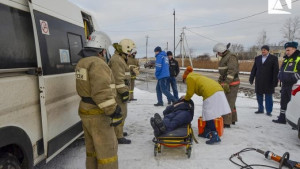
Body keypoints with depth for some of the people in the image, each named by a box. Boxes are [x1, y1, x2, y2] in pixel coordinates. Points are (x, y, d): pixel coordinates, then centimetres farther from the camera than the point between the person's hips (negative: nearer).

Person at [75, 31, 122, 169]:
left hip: (85, 111, 10)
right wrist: (113, 112, -23)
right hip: (98, 114, -10)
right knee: (107, 151, 1)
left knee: (92, 149, 22)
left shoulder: (82, 63, 11)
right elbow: (102, 92, -27)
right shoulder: (97, 63, -19)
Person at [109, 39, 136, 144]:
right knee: (121, 114, -6)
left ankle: (117, 132, 35)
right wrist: (124, 92, -22)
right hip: (119, 92, -11)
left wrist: (125, 91, 26)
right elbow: (119, 79, -23)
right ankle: (118, 137, 2)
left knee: (121, 113, 21)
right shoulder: (117, 60, -17)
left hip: (120, 92, 11)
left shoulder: (120, 58, 18)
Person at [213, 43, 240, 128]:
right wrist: (219, 81, 20)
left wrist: (226, 83, -28)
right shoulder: (224, 57, 16)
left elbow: (232, 71, -24)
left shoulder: (231, 57, -15)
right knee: (230, 102, 16)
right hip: (225, 83, 10)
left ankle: (227, 122, -5)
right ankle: (232, 119, 27)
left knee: (228, 103, -8)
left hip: (232, 84, -10)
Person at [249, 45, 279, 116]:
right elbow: (254, 69, 11)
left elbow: (276, 70, -3)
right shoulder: (257, 58, 10)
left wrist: (275, 81, -8)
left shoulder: (273, 58, 0)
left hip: (268, 81, -3)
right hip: (259, 81, 4)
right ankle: (260, 109, 20)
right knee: (259, 96, 8)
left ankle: (269, 111, 11)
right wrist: (251, 78, 6)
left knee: (268, 96, 2)